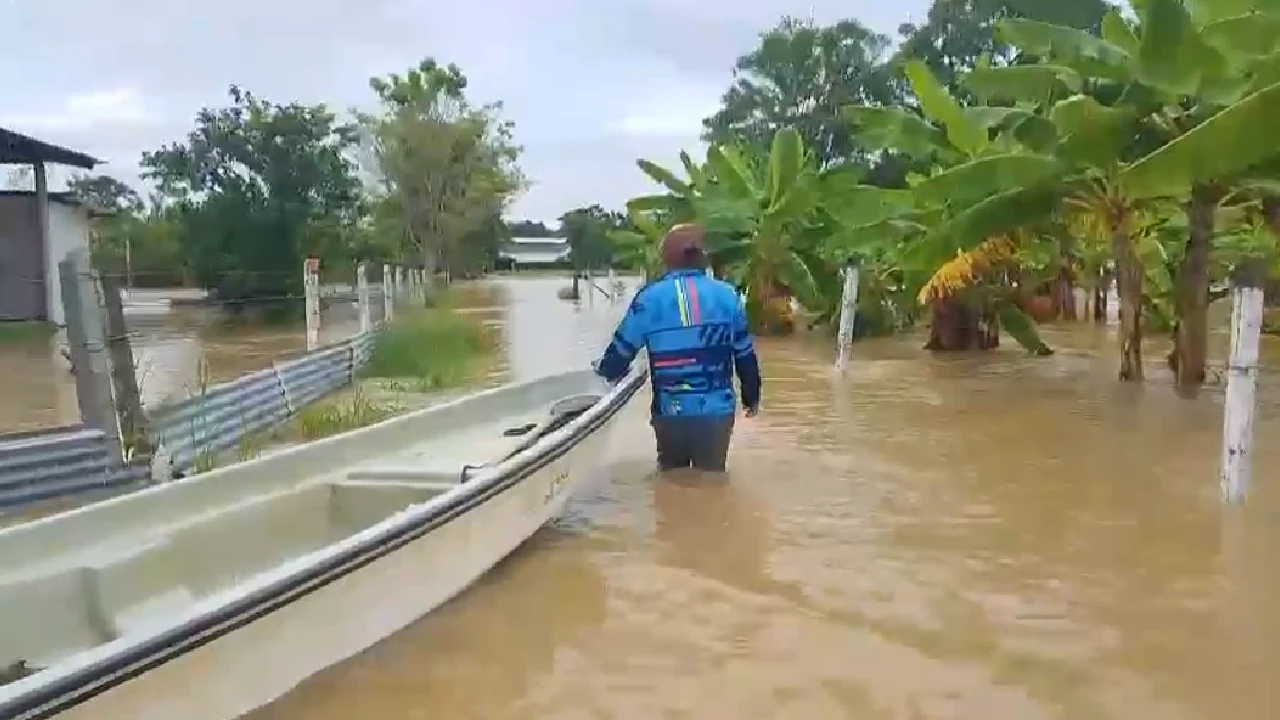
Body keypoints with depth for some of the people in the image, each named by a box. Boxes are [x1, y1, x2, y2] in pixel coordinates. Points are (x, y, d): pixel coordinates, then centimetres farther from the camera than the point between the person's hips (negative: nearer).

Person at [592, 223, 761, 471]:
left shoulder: (650, 298, -6)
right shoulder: (727, 295, -1)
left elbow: (622, 349, 0)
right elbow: (745, 353, 6)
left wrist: (605, 369, 23)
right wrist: (752, 396, 20)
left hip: (670, 413, 0)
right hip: (718, 411, 1)